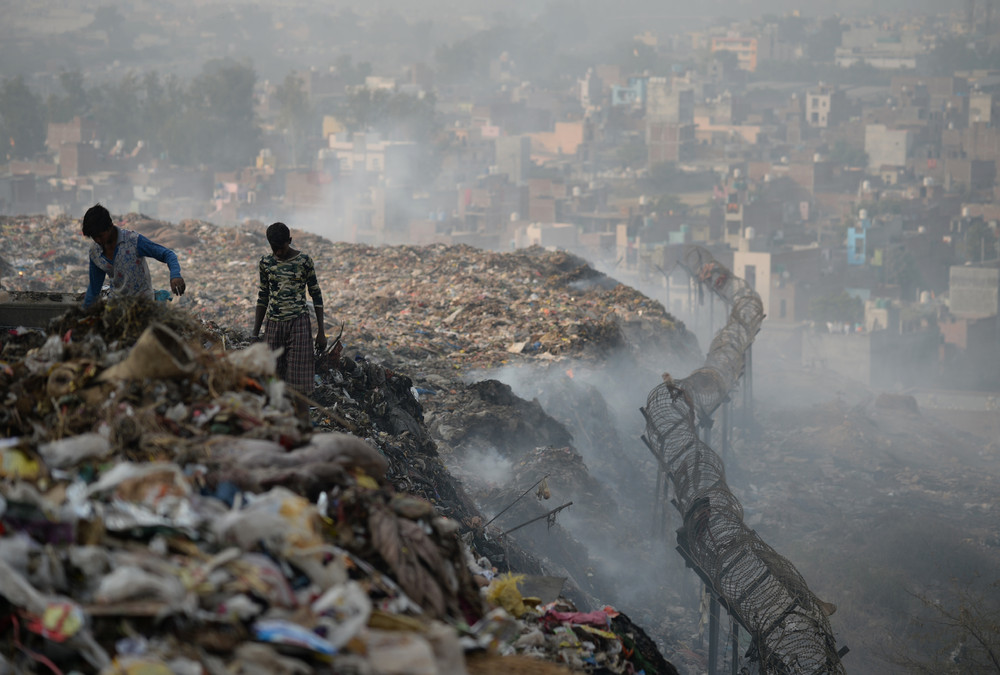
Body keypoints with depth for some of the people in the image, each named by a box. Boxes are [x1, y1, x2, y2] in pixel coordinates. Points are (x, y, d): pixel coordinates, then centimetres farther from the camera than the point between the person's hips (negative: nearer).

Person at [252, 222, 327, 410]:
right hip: (274, 324, 4)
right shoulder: (266, 262, 8)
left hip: (298, 324, -4)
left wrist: (321, 332, -2)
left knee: (298, 388, -9)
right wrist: (255, 334, 12)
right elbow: (263, 298, 15)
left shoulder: (304, 261, -2)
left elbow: (316, 296, 2)